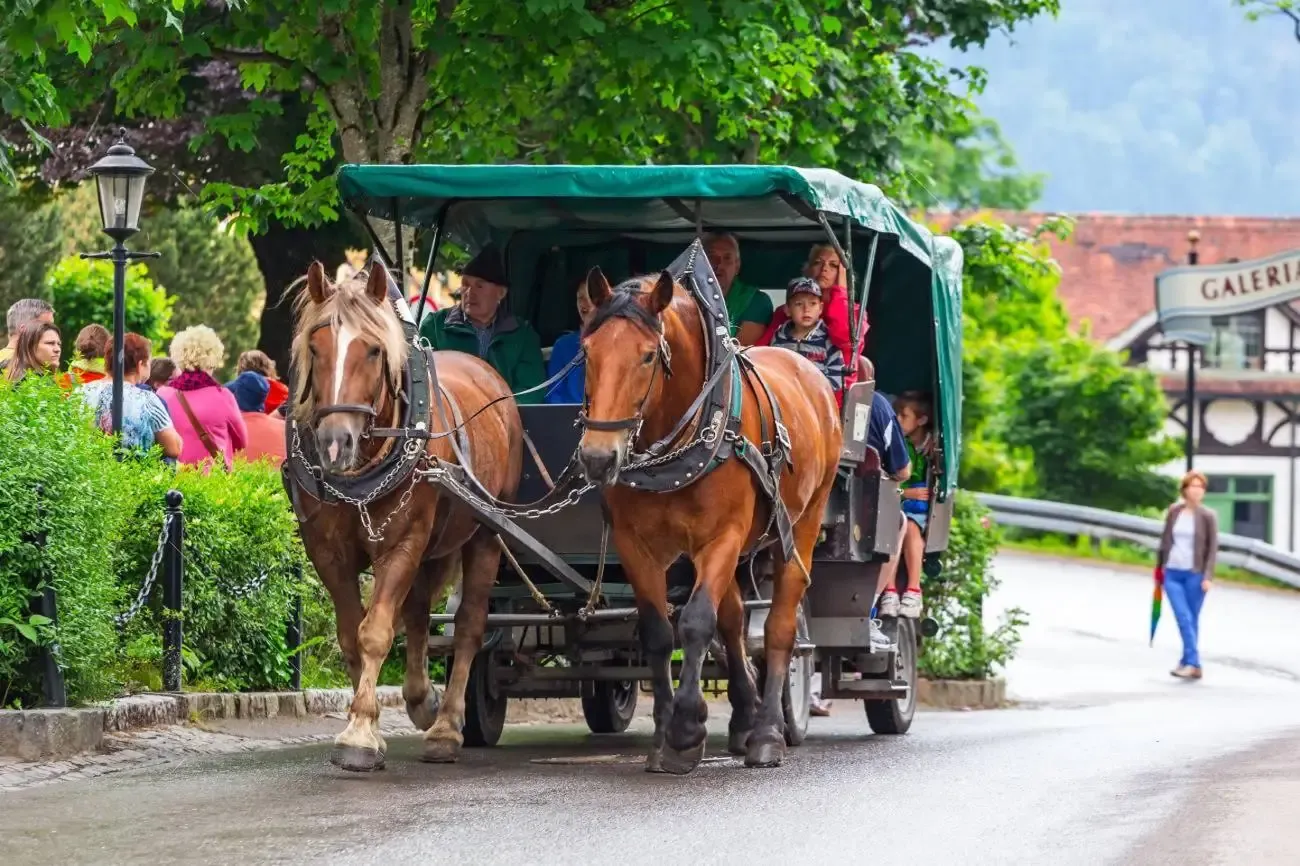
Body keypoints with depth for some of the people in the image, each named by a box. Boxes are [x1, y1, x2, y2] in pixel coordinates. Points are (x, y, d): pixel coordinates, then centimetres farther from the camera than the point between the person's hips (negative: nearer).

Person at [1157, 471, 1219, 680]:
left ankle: (1187, 662, 8)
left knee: (1192, 620, 2)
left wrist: (1208, 577, -12)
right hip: (1172, 573, 2)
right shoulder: (1174, 511, 5)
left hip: (1195, 574, -2)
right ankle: (1194, 665, -11)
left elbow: (1213, 547, -5)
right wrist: (1158, 568, 18)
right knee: (1183, 617, -10)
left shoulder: (1208, 516, -4)